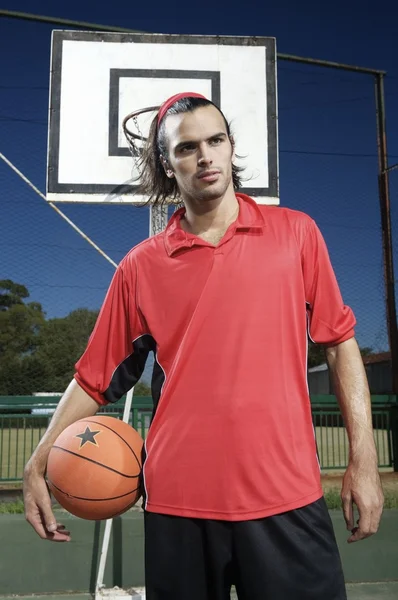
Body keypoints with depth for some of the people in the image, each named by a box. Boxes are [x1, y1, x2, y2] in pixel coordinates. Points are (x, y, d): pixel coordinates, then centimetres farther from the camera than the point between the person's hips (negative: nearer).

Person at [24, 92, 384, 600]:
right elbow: (95, 377, 10)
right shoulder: (140, 267, 4)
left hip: (287, 499, 0)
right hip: (177, 505, 1)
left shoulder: (296, 233, 4)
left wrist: (363, 461, 0)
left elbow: (339, 341, 6)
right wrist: (37, 466, 5)